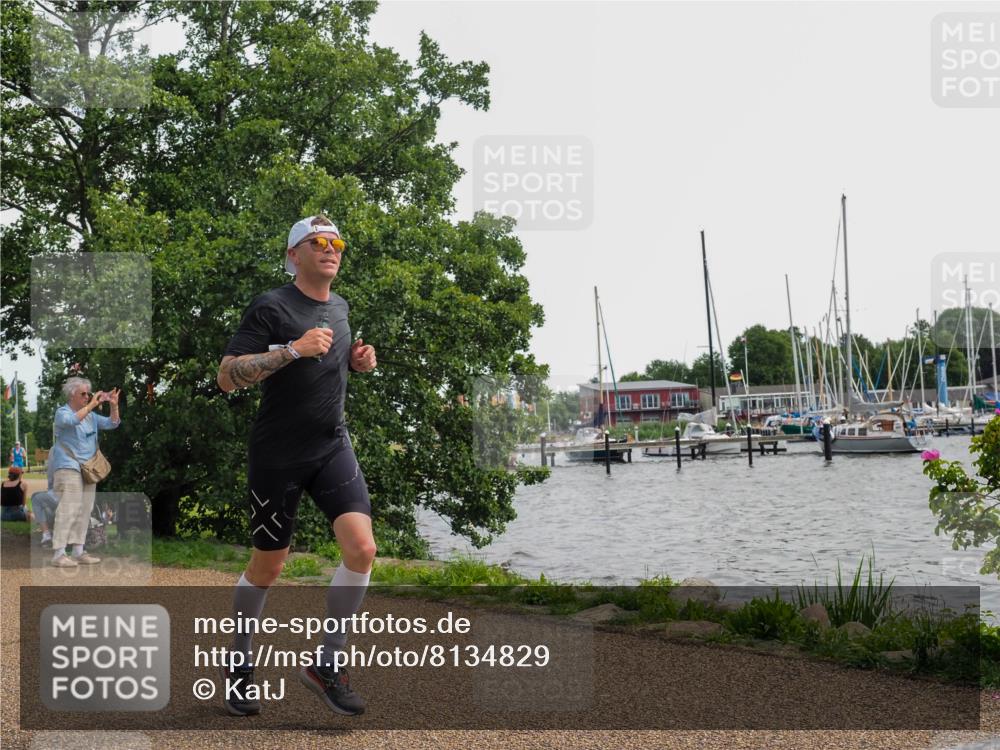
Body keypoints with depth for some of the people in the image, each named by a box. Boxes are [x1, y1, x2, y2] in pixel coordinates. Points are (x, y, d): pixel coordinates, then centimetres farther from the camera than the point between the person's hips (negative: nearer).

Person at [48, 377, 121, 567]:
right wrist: (92, 405, -28)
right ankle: (58, 554, -16)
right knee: (69, 509, -15)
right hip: (68, 466, -7)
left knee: (84, 511, 6)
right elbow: (71, 420, -27)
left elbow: (112, 424, 12)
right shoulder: (62, 412, -4)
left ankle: (79, 552, 11)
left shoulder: (91, 416, 16)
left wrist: (114, 406, -3)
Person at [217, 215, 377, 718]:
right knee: (267, 567, 5)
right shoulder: (271, 307, -10)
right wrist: (293, 349, -26)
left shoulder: (339, 307, 11)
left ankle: (326, 666, 2)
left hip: (333, 449, 5)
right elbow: (227, 376, -17)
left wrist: (357, 360, 7)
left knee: (362, 549, -13)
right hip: (277, 455, -5)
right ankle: (238, 666, 28)